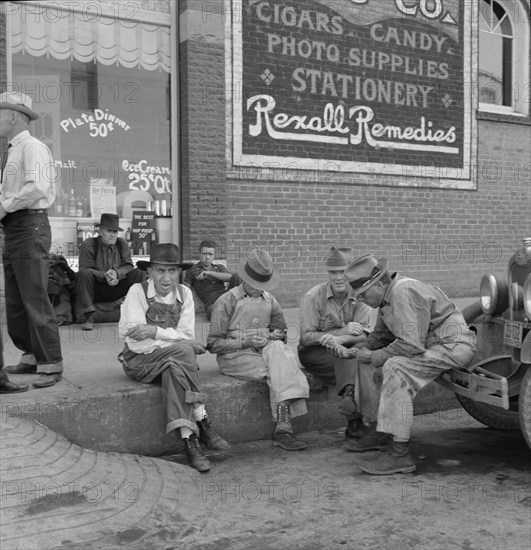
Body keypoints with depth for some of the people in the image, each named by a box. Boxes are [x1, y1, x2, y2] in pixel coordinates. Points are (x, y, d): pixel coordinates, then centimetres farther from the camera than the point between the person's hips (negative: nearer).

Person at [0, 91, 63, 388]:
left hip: (30, 226, -10)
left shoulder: (32, 147, -9)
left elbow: (37, 188, -24)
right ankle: (31, 357, 23)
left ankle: (51, 365, -2)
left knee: (35, 299, -9)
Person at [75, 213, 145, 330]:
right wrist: (104, 276, -32)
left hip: (116, 289, 3)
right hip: (95, 289, -3)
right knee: (84, 274, -33)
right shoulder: (88, 245, -6)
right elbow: (85, 269, -16)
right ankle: (87, 318, -32)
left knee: (139, 274, -15)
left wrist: (116, 273, -25)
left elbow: (128, 266, -2)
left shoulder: (122, 245, 7)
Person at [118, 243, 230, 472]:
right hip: (140, 361, -3)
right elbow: (136, 342, -17)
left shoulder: (184, 293, 2)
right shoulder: (137, 292, -10)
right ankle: (202, 424, -27)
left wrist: (155, 331, -23)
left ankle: (189, 439, -31)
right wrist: (175, 343, -22)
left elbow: (187, 335, -7)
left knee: (174, 369, -33)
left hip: (172, 360, 3)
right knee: (182, 351, -30)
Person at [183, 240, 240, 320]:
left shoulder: (219, 267, 27)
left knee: (235, 277, -24)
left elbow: (230, 277, 3)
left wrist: (210, 273, -5)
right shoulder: (192, 270, 18)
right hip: (212, 302, -4)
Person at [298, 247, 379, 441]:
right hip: (314, 352, -3)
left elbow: (364, 335, -9)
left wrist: (340, 340, -30)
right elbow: (306, 336, -13)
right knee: (350, 359, -31)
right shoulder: (313, 297, -10)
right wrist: (342, 331, -22)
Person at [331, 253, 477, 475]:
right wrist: (353, 352, 5)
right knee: (369, 361, 11)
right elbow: (381, 336, 18)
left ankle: (400, 453, -27)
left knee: (395, 367, -29)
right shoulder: (388, 294, 8)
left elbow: (411, 345, -29)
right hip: (430, 344, 11)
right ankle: (380, 428, 18)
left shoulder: (403, 293, -23)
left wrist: (375, 356, -17)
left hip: (454, 346, -11)